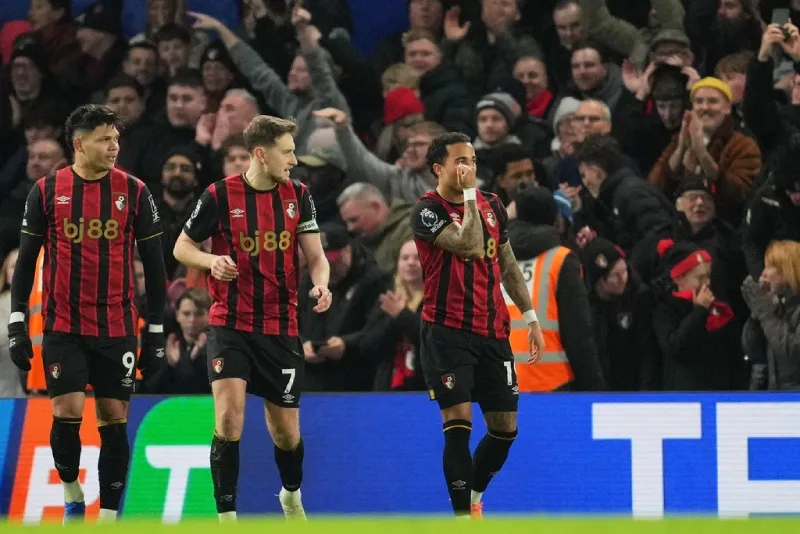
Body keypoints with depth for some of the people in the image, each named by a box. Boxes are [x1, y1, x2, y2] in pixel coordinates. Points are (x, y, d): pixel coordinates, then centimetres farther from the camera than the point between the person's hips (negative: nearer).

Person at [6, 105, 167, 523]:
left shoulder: (134, 192, 0)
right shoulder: (47, 191, 0)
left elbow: (153, 264, 5)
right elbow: (26, 260, 5)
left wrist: (156, 330, 3)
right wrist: (17, 323, 0)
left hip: (117, 328, 1)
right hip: (63, 327, -1)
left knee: (114, 419, 1)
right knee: (67, 414, -10)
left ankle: (108, 516, 10)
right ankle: (71, 494, 15)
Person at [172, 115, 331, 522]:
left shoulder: (298, 196, 2)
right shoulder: (220, 195, -8)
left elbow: (315, 256, 4)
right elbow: (182, 247, 2)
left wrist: (321, 283, -19)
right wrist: (211, 260, -20)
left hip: (281, 330, 3)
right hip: (230, 325, -3)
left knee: (286, 430, 10)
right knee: (229, 415, -21)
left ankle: (291, 494, 42)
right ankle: (226, 517, -13)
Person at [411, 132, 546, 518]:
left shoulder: (492, 204, 11)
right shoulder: (427, 210, -9)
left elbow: (507, 264, 19)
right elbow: (470, 244, -23)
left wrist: (530, 316, 15)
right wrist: (469, 194, -15)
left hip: (493, 333, 6)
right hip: (447, 331, -6)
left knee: (505, 428, 7)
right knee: (458, 421, -14)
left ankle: (473, 496, 30)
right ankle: (463, 514, -11)